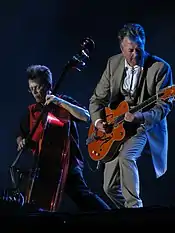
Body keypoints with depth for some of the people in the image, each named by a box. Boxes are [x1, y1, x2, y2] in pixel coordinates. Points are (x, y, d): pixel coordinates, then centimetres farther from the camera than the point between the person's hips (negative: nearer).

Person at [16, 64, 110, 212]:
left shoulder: (63, 101, 4)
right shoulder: (32, 111, 14)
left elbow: (86, 117, -11)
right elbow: (21, 135, 22)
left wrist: (60, 102, -17)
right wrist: (21, 141, -2)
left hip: (67, 161, -5)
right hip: (43, 164, 5)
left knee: (81, 193, -22)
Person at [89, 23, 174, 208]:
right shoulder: (113, 63, -1)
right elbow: (97, 98, 6)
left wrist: (140, 117, -32)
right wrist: (98, 120, -12)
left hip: (145, 126, -5)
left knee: (125, 157, -34)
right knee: (110, 187, 5)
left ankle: (134, 206, -22)